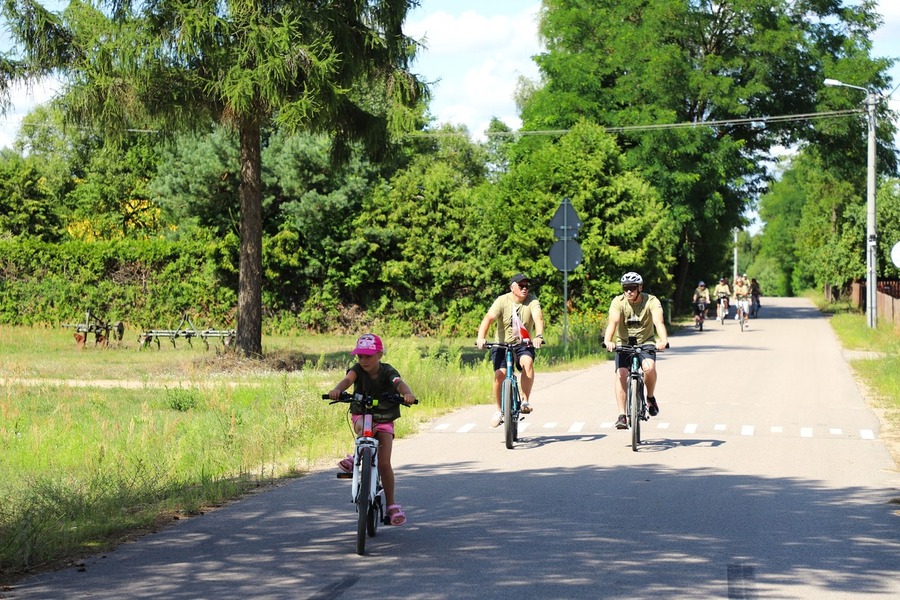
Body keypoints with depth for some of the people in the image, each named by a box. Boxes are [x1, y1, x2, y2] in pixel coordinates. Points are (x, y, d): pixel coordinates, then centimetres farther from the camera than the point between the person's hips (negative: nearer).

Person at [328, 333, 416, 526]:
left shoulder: (387, 372, -14)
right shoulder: (358, 370, -11)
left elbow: (400, 384, -33)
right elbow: (347, 379, -32)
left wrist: (408, 394, -58)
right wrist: (337, 389, -56)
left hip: (384, 420, -1)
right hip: (361, 416, 1)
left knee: (384, 463, -12)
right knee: (366, 428, -38)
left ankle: (391, 504, -1)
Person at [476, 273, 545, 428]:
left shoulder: (532, 301, -7)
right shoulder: (502, 301, -10)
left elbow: (538, 318, -25)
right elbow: (488, 318, -23)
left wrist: (538, 336, -45)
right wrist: (481, 338, -40)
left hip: (524, 345, 0)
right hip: (502, 344, 0)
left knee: (527, 362, -31)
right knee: (500, 374, -17)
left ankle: (525, 401, -19)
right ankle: (499, 410, 4)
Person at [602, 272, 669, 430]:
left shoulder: (651, 301, -17)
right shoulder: (618, 302, -15)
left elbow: (659, 322, -31)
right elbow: (613, 322, -30)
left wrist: (663, 341, -51)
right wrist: (607, 341, -50)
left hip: (646, 342, -1)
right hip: (624, 343, 1)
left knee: (649, 367, -29)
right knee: (621, 374, -20)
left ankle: (651, 397, -1)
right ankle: (622, 415, -15)